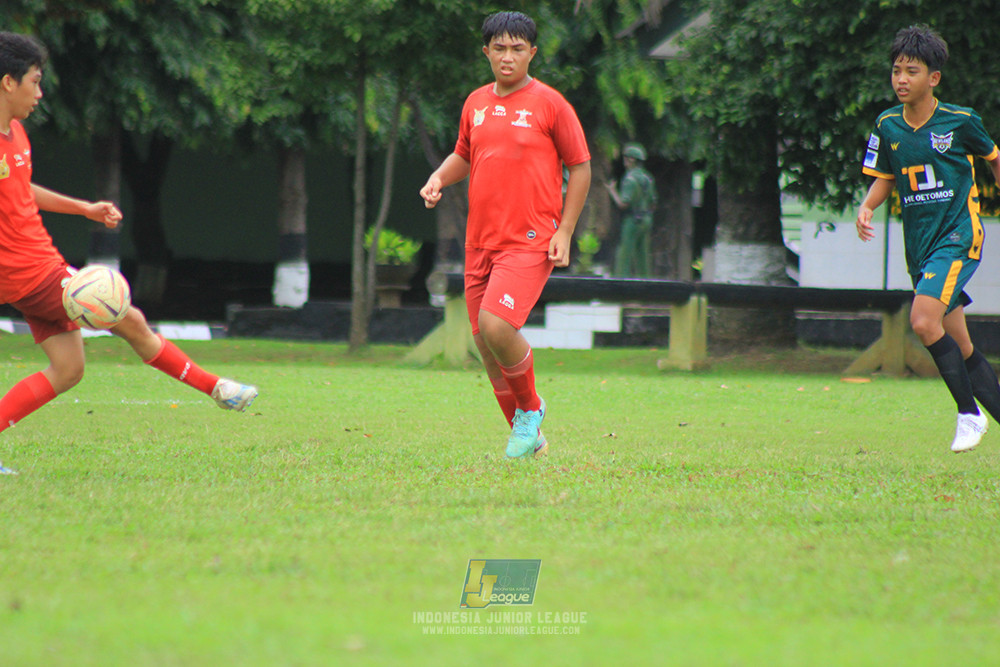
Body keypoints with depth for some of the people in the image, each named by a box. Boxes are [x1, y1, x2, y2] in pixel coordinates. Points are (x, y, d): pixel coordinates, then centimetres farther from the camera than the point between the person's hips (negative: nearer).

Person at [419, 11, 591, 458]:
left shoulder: (549, 103, -5)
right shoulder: (476, 103, 10)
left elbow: (580, 167, 0)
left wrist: (564, 232, -6)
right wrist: (439, 178, 3)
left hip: (531, 241, -6)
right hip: (480, 242, 6)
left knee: (496, 325, -24)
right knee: (485, 343, 6)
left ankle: (530, 407, 1)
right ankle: (527, 437, 23)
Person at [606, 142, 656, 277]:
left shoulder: (631, 179, -15)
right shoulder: (647, 178, 11)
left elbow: (623, 204, -20)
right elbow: (653, 204, 16)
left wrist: (612, 190, -5)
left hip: (632, 221, -8)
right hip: (646, 220, 8)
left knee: (624, 256, -7)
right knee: (642, 256, 10)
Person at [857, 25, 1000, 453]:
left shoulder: (960, 121, -7)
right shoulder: (888, 127, 4)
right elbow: (885, 179, 15)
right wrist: (867, 207, -4)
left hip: (958, 237, -5)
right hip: (919, 243, 5)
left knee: (924, 321, -23)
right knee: (960, 348, 7)